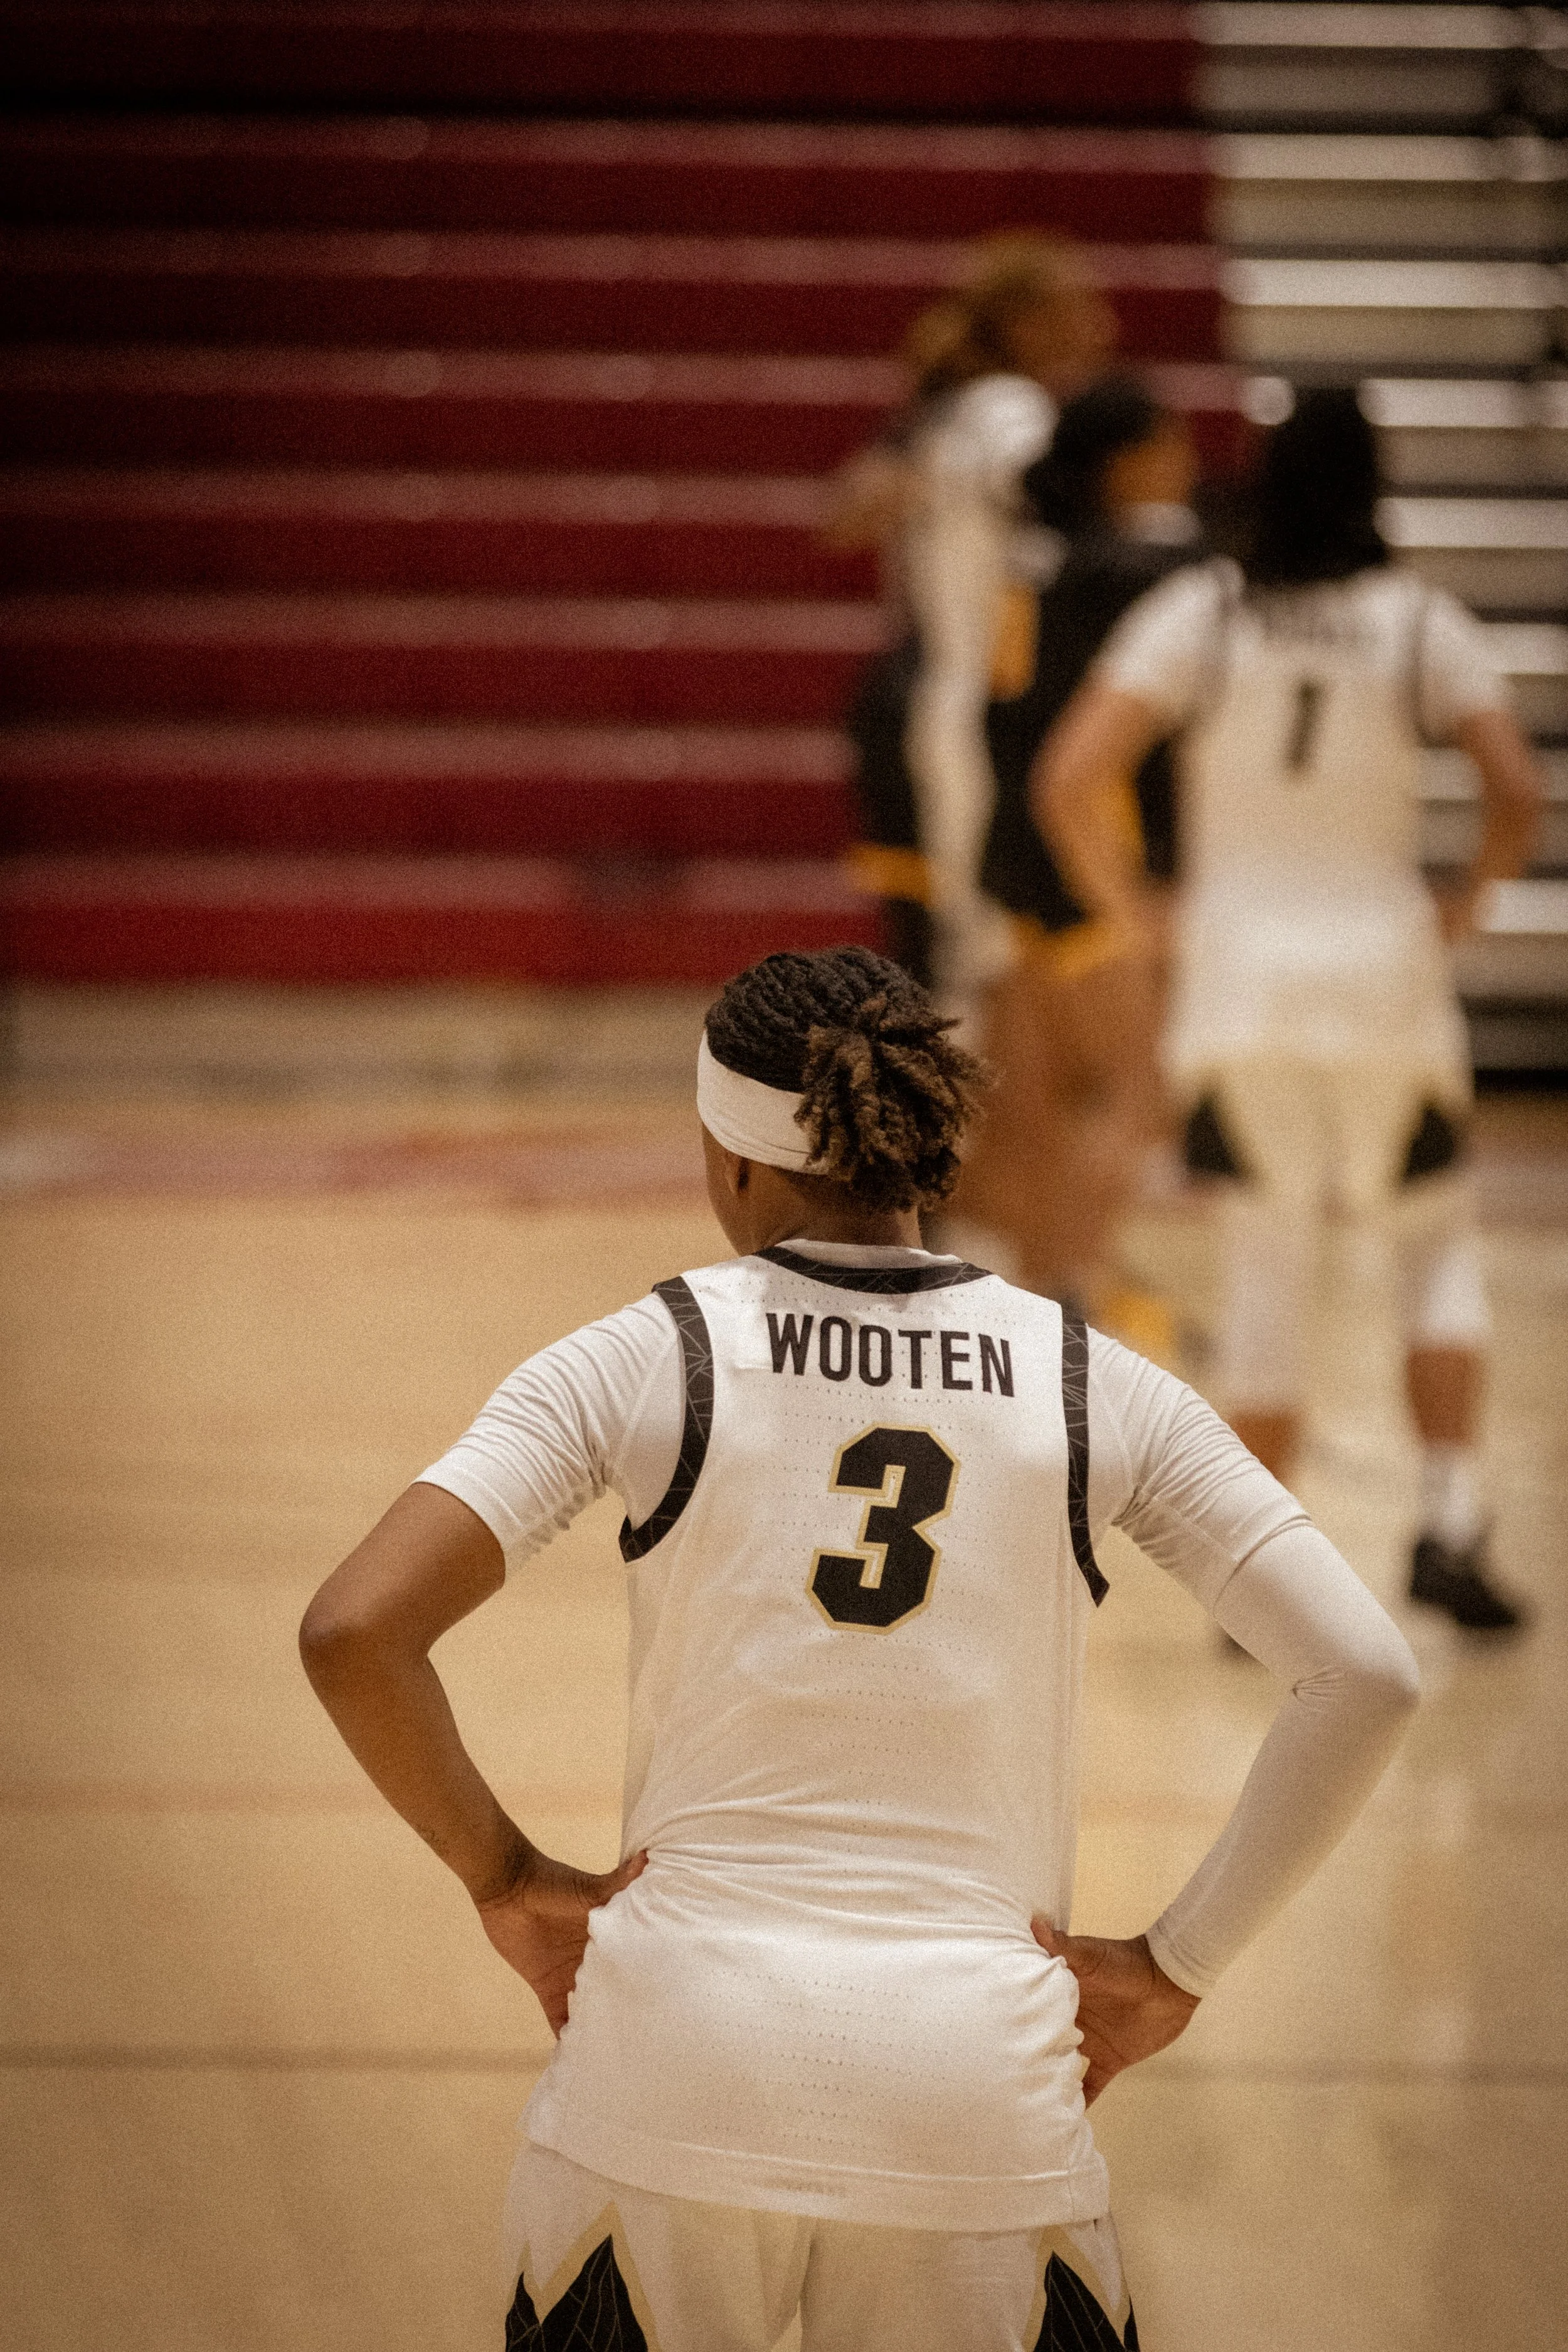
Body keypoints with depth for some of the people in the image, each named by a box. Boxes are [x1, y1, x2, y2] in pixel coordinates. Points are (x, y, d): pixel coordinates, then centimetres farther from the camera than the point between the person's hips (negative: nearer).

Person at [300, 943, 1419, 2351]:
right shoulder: (1095, 1389, 3)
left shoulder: (644, 1362, -1)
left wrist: (502, 1876, 4)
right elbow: (1367, 1682, -1)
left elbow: (353, 1632, -10)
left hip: (680, 2040, 0)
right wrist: (1176, 1966, 4)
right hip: (976, 2074, 0)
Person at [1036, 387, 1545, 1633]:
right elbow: (1520, 794, -12)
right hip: (1386, 970, -1)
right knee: (1440, 1239, 18)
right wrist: (1467, 902, 5)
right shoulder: (1424, 623, -2)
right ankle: (1450, 1519, 3)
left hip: (1238, 974, 1)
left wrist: (1129, 910, 5)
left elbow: (1069, 780, -9)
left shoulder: (1200, 613, -1)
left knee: (1268, 1270, 11)